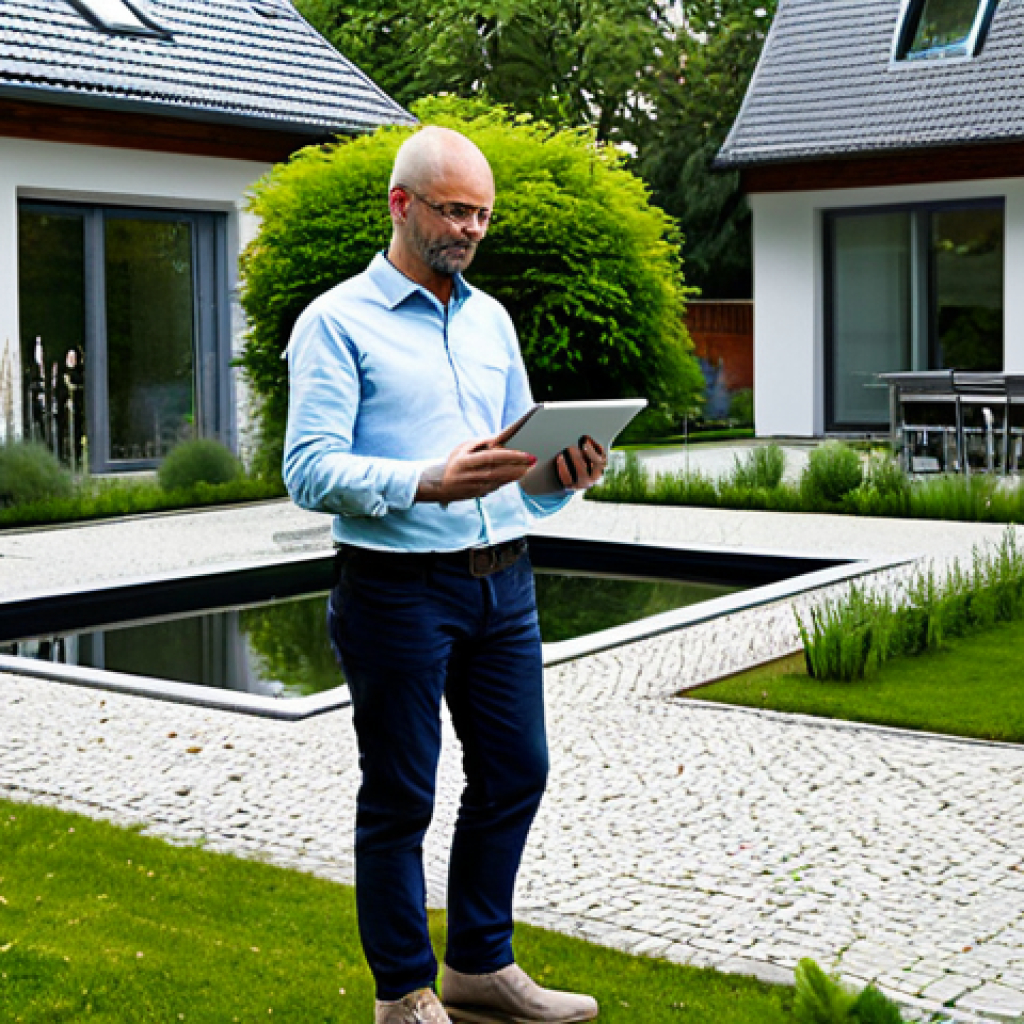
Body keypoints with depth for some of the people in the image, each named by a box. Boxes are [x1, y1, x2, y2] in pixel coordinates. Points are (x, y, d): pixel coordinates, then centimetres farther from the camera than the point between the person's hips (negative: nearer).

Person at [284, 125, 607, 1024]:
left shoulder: (490, 318, 15)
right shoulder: (336, 323, -6)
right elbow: (310, 471, -15)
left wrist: (567, 476, -4)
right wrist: (428, 483, -27)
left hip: (503, 580, 7)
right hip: (398, 588, -7)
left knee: (515, 773, 13)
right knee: (399, 798, 3)